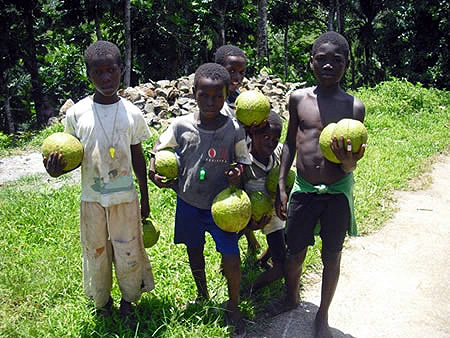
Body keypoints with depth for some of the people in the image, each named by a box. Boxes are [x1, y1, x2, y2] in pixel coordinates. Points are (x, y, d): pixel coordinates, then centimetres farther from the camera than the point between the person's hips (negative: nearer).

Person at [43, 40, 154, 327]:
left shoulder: (132, 114, -4)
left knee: (129, 254, 7)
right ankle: (102, 303, 37)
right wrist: (56, 169, -21)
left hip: (125, 198, 0)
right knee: (96, 254, 13)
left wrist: (145, 198, 9)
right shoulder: (76, 114, -6)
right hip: (92, 199, 0)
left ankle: (128, 302, 33)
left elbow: (137, 157, 5)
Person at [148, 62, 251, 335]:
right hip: (189, 203, 2)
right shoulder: (181, 125, -13)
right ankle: (202, 294, 48)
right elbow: (160, 146, 4)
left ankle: (233, 306, 22)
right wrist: (153, 171, -12)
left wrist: (238, 172, -22)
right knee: (194, 250, 21)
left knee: (232, 258, -5)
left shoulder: (234, 130, -14)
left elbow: (243, 160, 0)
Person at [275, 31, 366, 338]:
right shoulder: (298, 98, -2)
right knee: (295, 253, 15)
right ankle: (292, 298, 45)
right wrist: (281, 187, 5)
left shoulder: (354, 107, -8)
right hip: (303, 190, 2)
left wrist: (348, 162, -30)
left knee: (332, 257, 13)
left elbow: (349, 167, -6)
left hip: (337, 192, -1)